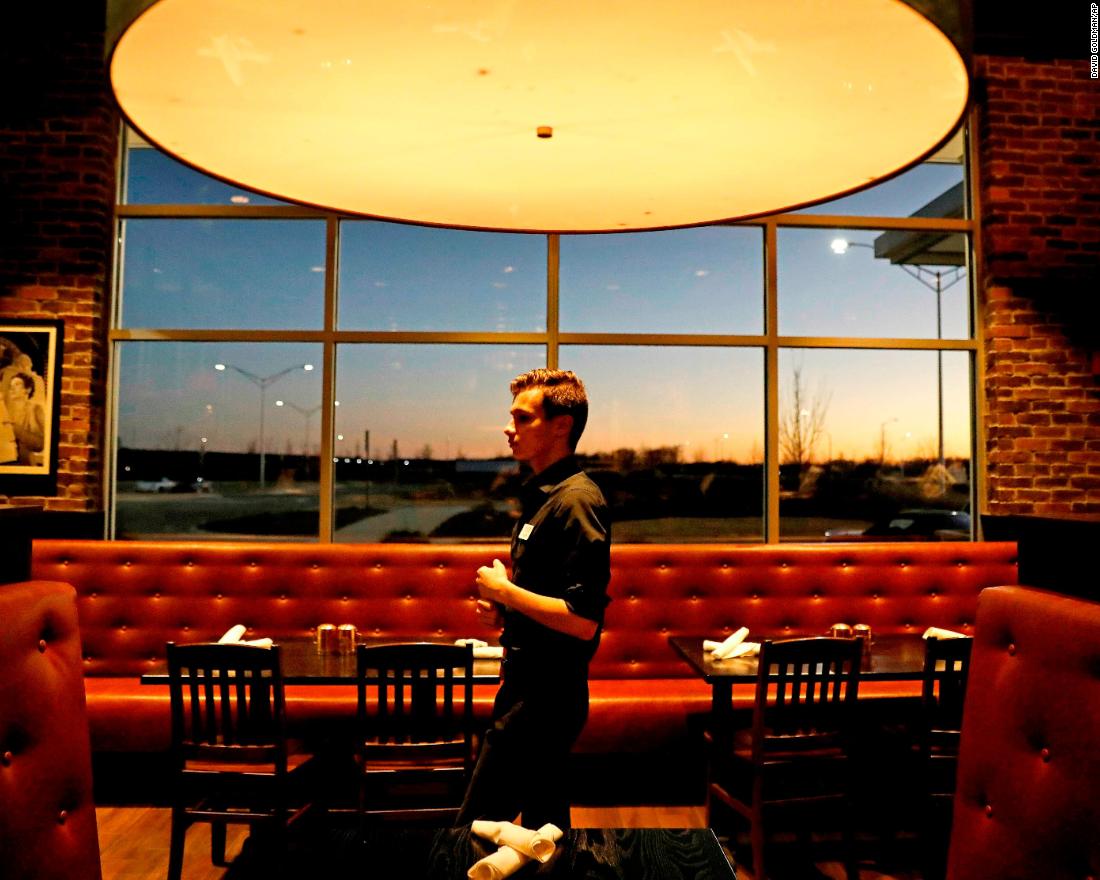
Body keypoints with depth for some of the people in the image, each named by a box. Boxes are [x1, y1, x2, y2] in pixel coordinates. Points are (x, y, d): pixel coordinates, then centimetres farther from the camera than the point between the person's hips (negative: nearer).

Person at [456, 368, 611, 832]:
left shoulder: (575, 501, -20)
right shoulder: (541, 494, 12)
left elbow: (583, 622, -25)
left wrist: (504, 589, -16)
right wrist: (503, 609, 8)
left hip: (544, 697, -10)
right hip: (534, 689, 10)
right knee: (545, 821, 20)